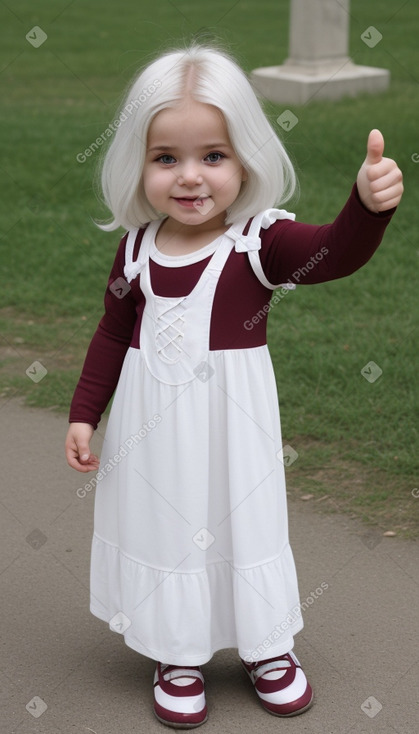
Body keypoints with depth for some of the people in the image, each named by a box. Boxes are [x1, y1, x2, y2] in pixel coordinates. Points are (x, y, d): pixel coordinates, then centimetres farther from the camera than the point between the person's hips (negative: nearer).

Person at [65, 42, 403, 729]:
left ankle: (266, 645, 35)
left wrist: (368, 202, -55)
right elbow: (113, 336, 6)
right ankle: (180, 653, 31)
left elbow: (336, 252, -35)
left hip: (232, 420, -2)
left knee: (243, 519, 13)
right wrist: (83, 414, 5)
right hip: (154, 426, 2)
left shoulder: (260, 242, -16)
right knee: (165, 523, 12)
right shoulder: (137, 249, -5)